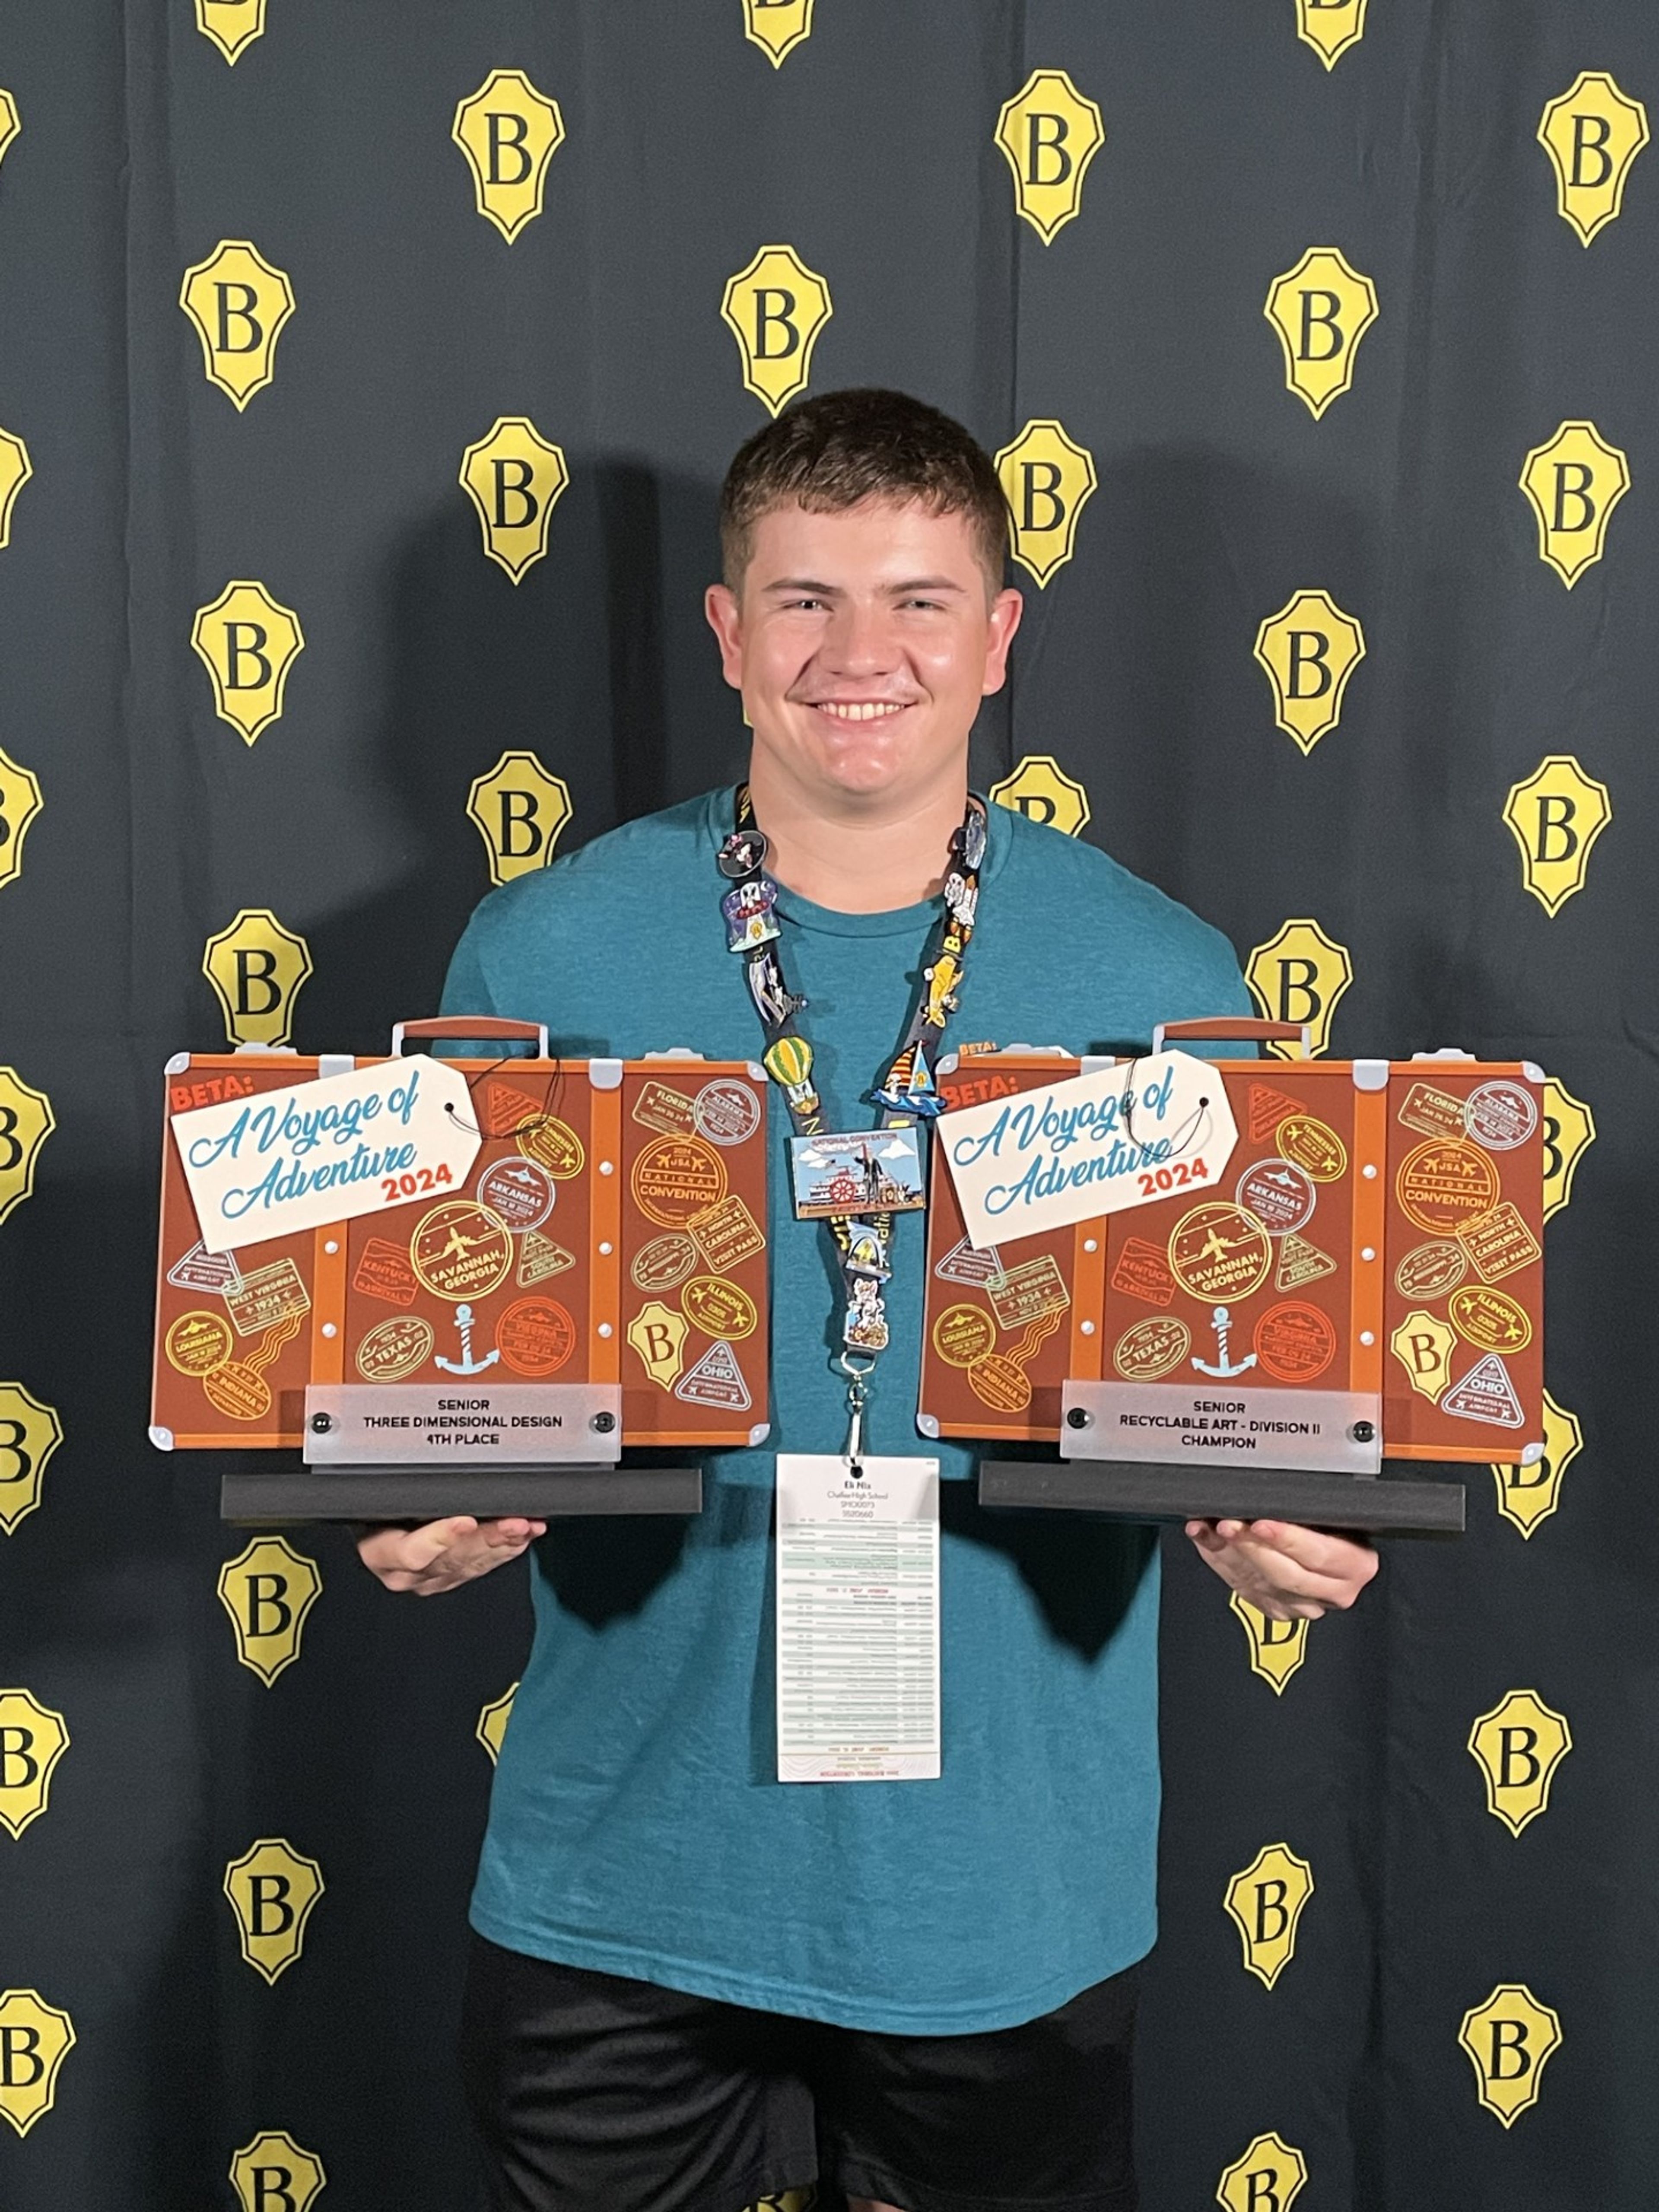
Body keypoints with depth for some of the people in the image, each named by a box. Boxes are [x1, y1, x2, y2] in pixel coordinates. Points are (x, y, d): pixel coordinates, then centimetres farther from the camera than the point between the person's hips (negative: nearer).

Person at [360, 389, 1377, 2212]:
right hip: (622, 1873, 0)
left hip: (1008, 1886, 1)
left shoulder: (1159, 981, -5)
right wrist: (417, 1501, -18)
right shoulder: (544, 952, -5)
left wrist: (1284, 1524, -17)